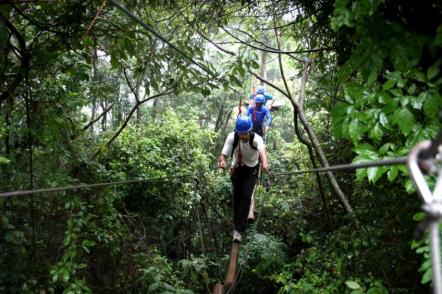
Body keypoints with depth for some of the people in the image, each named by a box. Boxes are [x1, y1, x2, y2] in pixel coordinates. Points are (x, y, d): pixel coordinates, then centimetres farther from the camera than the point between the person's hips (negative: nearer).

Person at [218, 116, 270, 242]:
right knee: (237, 196, 6)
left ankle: (238, 229, -9)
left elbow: (262, 151, -51)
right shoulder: (232, 137, -24)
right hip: (236, 168, 2)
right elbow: (224, 154, -32)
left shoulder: (256, 138, -30)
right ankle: (238, 224, 25)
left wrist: (265, 163, -73)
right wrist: (222, 161, -57)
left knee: (246, 196, -13)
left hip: (251, 169, -2)